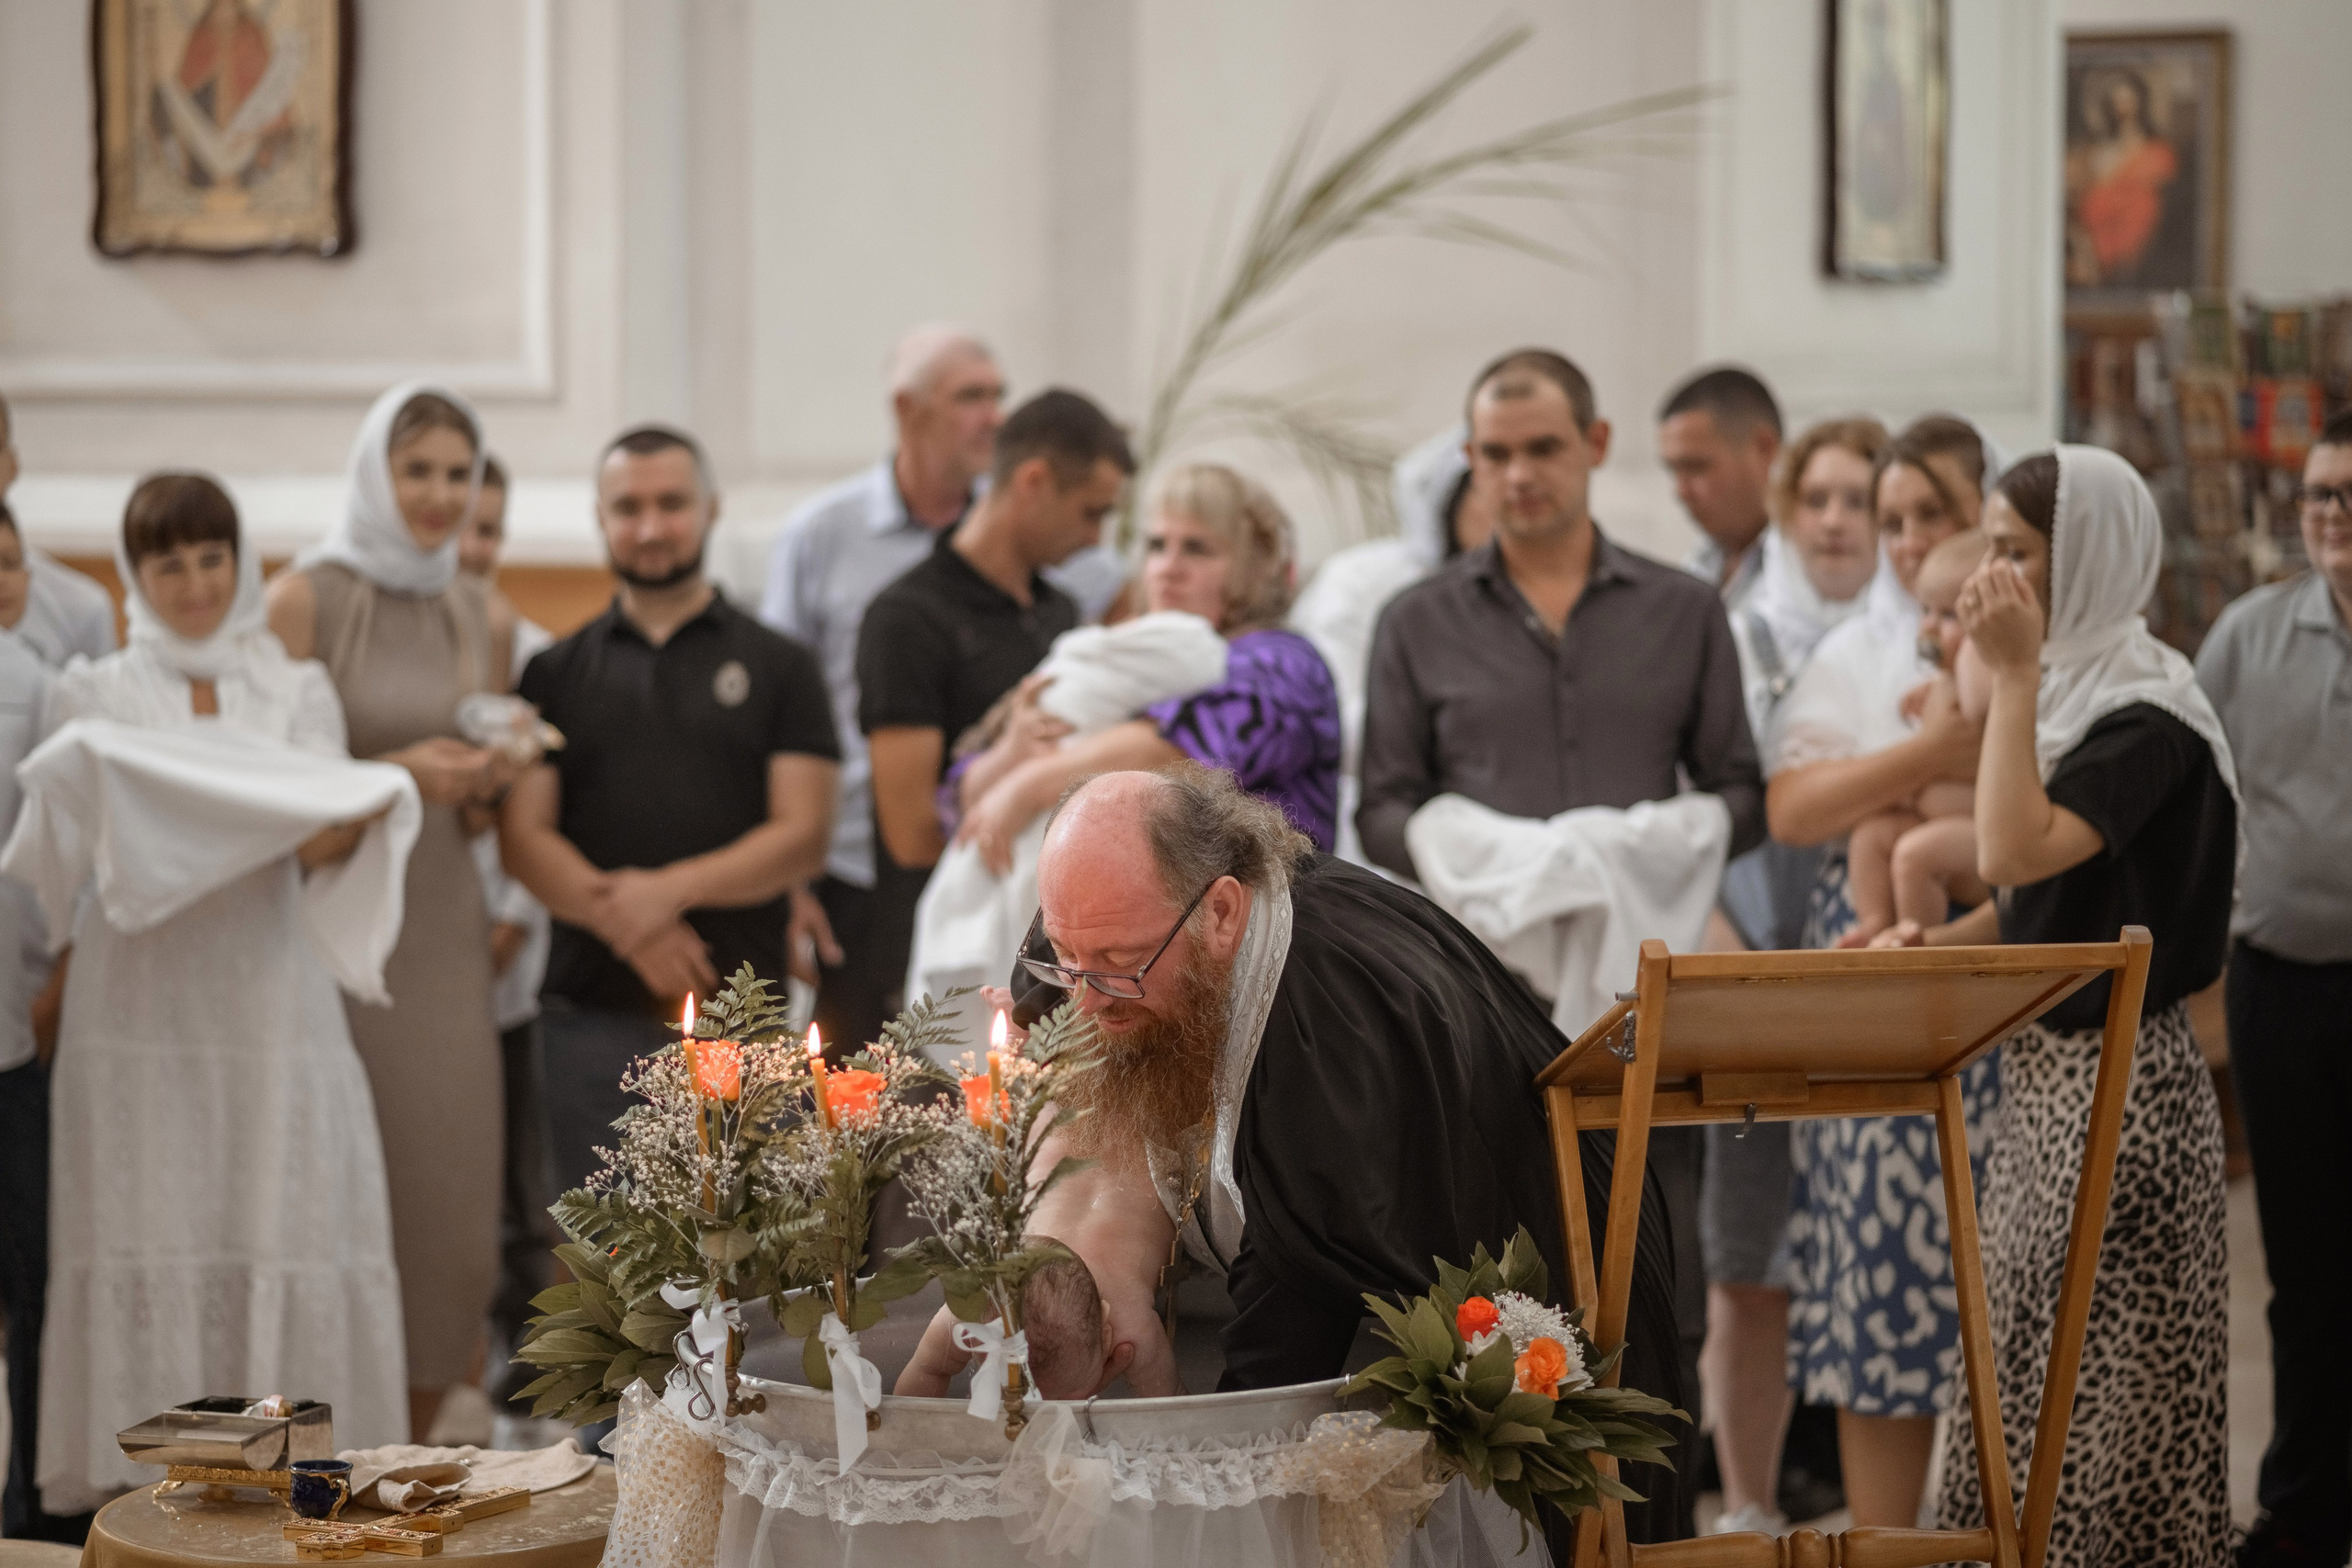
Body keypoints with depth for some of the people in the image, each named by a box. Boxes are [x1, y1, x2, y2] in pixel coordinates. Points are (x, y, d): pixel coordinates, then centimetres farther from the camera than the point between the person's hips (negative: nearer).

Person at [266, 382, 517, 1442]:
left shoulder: (486, 618, 11)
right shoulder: (305, 600, -5)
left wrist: (488, 782, -2)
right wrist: (396, 775, -16)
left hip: (444, 939, 5)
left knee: (450, 1206, 4)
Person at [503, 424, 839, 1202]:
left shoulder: (778, 666, 11)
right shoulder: (557, 673, 15)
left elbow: (804, 836, 2)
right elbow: (524, 835, 5)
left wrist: (672, 889, -13)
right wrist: (616, 914, -13)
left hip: (739, 1008, -1)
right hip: (592, 1013, 1)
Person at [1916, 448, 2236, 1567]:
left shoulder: (2150, 715, -16)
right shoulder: (2071, 688, 11)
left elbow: (2019, 851, -28)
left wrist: (2013, 676, -22)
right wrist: (1941, 939, 1)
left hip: (2117, 1080, -9)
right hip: (2043, 1065, 9)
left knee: (2102, 1384, -3)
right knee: (2030, 1359, 13)